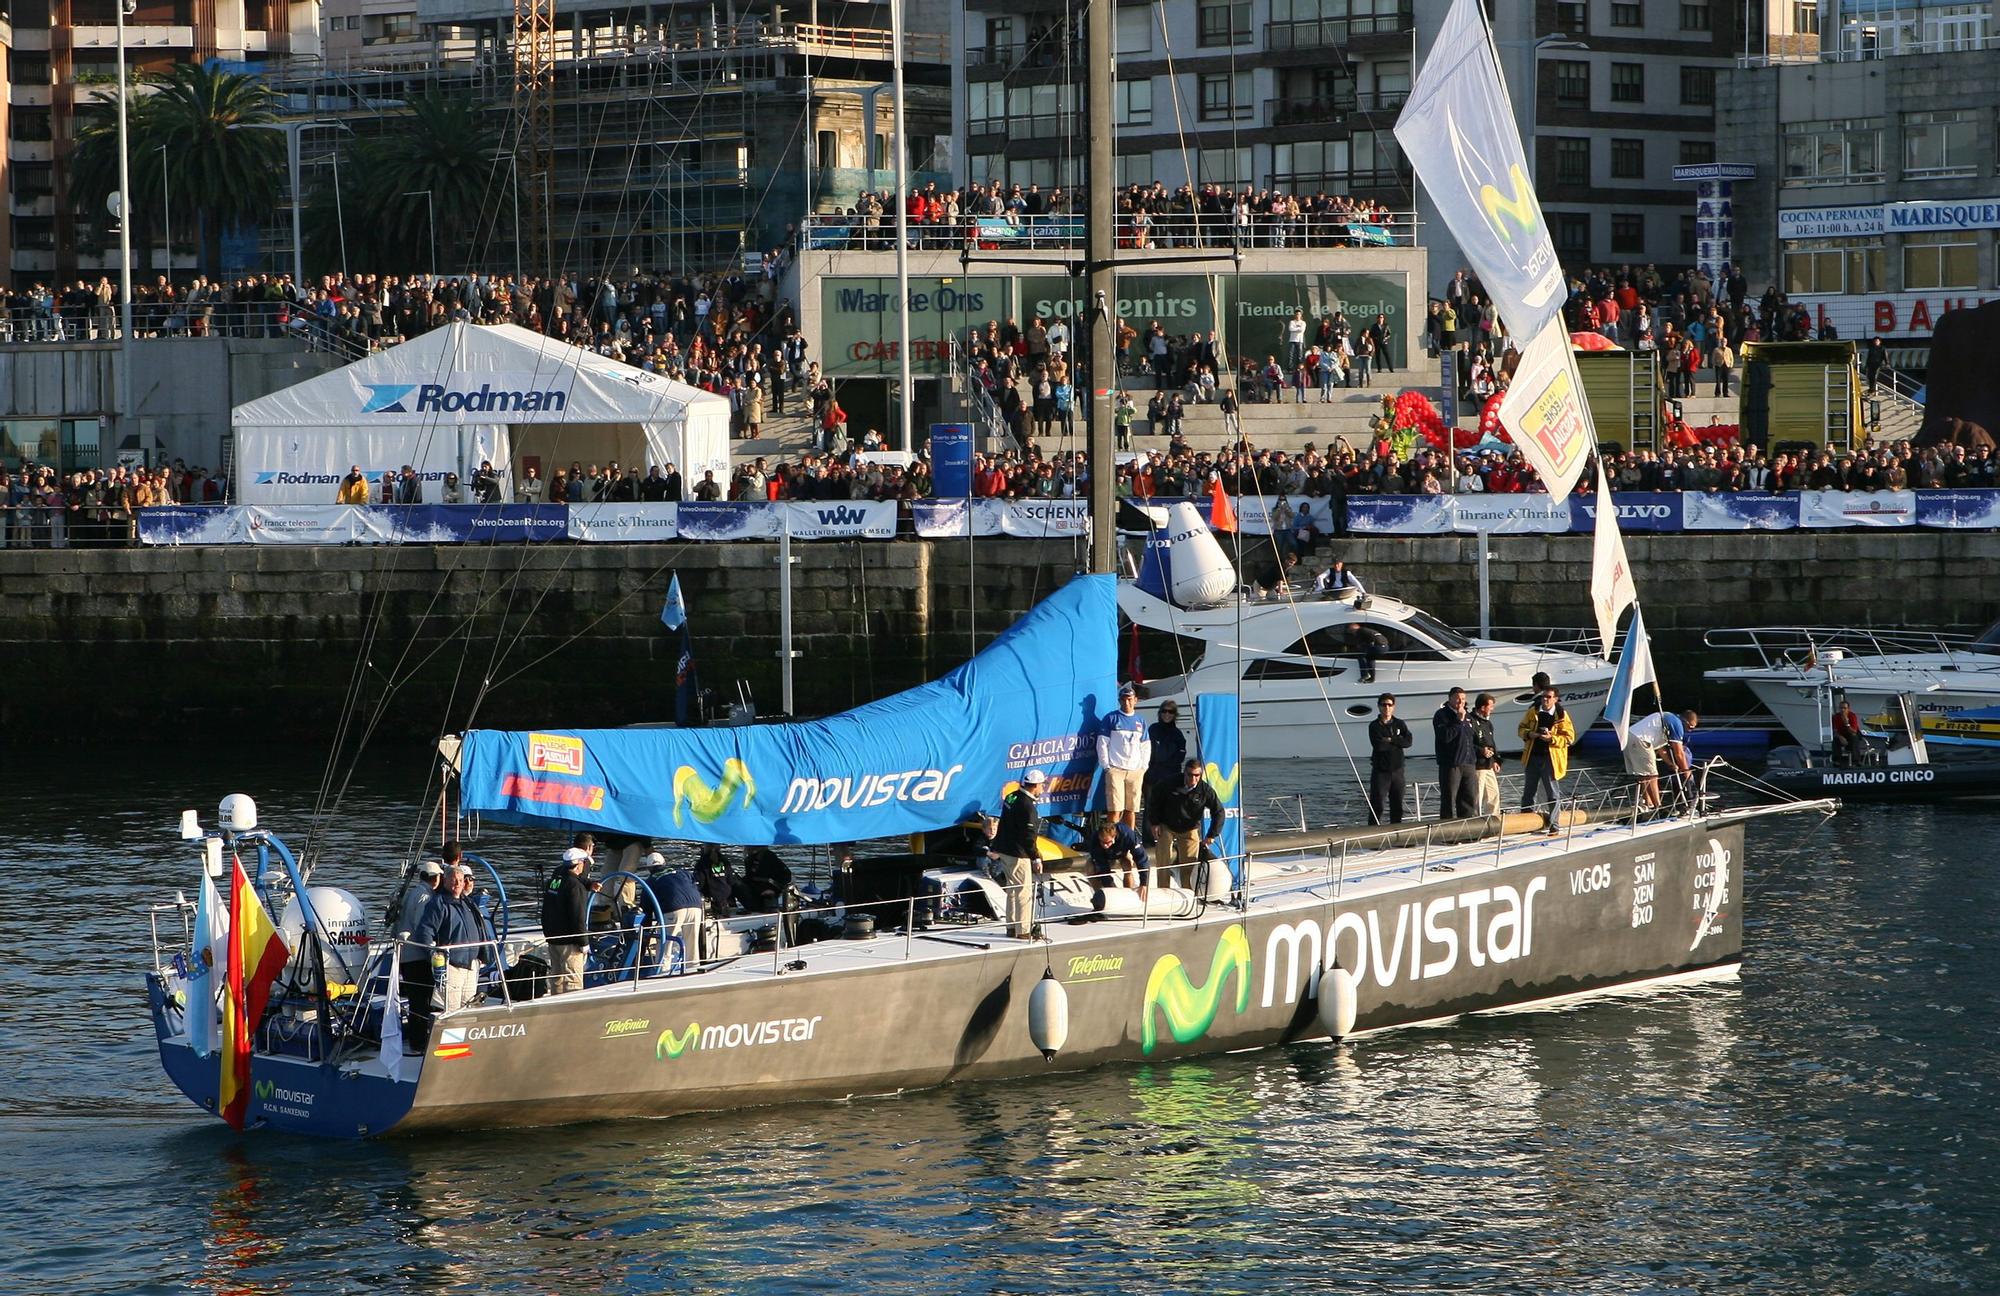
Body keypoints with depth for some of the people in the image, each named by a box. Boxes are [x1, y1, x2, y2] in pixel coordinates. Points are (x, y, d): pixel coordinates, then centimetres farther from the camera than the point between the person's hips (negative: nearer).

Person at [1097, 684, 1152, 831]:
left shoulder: (1140, 721, 15)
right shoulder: (1111, 718, 3)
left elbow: (1146, 747, 18)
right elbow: (1102, 743, 1)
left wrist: (1143, 767, 7)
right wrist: (1106, 766, -6)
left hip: (1136, 770, 4)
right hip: (1115, 769, -4)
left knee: (1132, 809, 5)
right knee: (1115, 809, -11)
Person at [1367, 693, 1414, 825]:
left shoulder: (1399, 724, 10)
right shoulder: (1374, 726, -1)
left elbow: (1409, 741, -5)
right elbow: (1378, 745, -16)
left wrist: (1390, 740, -13)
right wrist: (1397, 742, -6)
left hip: (1397, 770, 4)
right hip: (1381, 771, -4)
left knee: (1397, 806, 9)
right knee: (1377, 806, -9)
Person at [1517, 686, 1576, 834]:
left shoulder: (1561, 715, -5)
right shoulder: (1533, 712, 6)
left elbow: (1569, 737, -7)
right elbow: (1522, 728, 13)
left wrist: (1552, 739, -20)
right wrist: (1529, 734, -9)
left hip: (1550, 758, -4)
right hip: (1533, 756, 4)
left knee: (1553, 792, -1)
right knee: (1529, 791, 12)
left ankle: (1554, 825, 3)